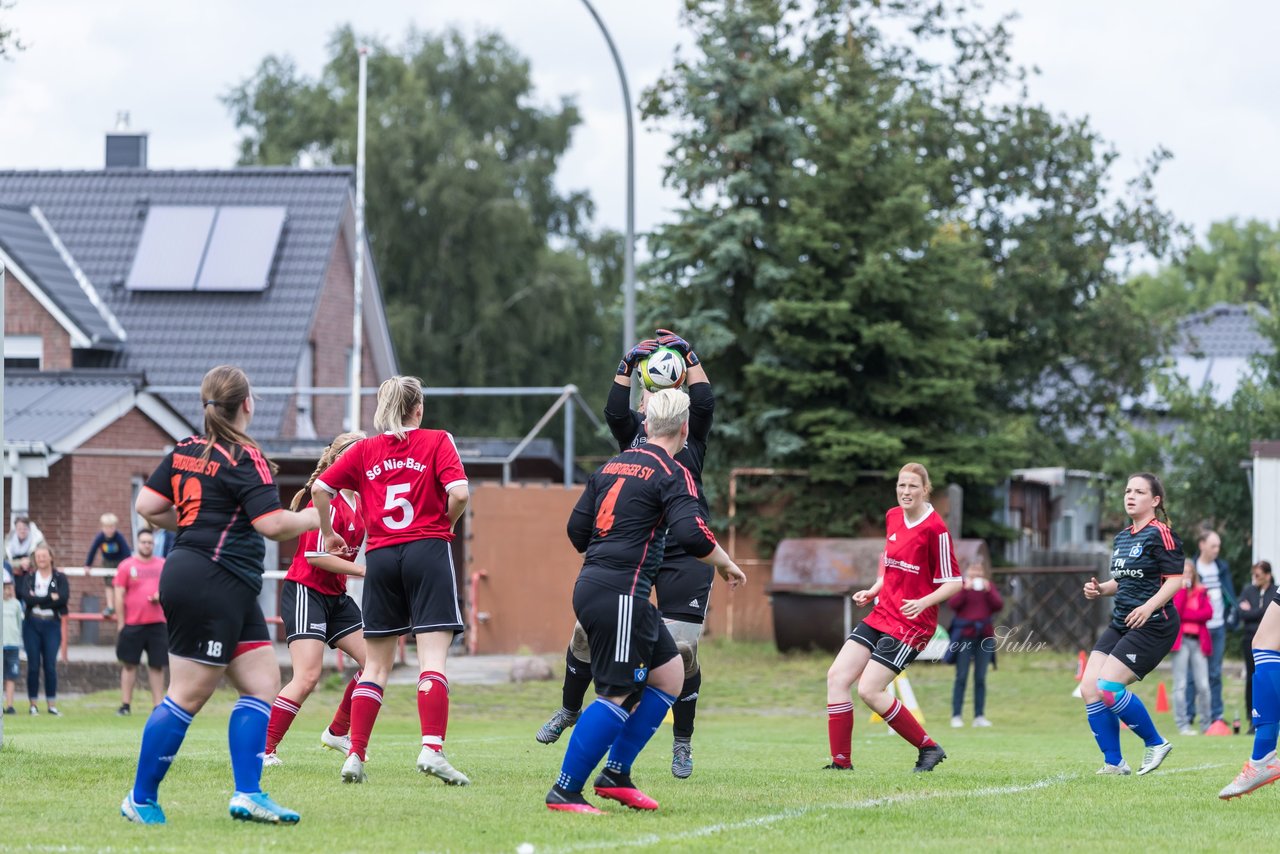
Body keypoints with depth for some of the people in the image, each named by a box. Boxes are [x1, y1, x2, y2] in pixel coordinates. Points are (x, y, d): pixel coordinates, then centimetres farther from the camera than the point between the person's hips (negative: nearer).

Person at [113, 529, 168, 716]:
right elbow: (119, 596, 0)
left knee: (157, 666, 3)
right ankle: (125, 704, 5)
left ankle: (158, 705, 7)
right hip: (132, 623, -2)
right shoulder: (127, 565, 1)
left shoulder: (163, 565, 9)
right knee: (129, 664, 1)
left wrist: (161, 596, -7)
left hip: (158, 623, 2)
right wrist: (120, 623, -5)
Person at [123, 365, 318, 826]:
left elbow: (147, 504, 11)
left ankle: (247, 794, -1)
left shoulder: (185, 451, 11)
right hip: (210, 587, -10)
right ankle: (141, 800, 3)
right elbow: (273, 524, -18)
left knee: (262, 683, 6)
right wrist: (315, 517, 0)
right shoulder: (245, 459, -12)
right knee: (188, 696, -4)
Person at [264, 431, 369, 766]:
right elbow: (315, 555, -22)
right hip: (305, 591, -9)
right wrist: (363, 570, -21)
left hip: (335, 596, 9)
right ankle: (263, 749, -12)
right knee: (308, 676, -17)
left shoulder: (359, 503, 9)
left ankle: (337, 732, 19)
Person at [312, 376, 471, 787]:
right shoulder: (437, 441, 3)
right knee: (433, 658, -8)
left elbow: (320, 489, 5)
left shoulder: (365, 449, 11)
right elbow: (459, 493, -10)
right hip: (428, 551, -3)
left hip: (381, 556, 3)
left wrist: (328, 534, 20)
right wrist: (445, 524, 9)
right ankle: (432, 749, -24)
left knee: (376, 664, 10)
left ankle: (355, 754, 4)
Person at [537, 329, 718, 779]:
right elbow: (614, 411, -9)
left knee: (681, 649, -7)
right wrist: (627, 365, -13)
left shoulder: (692, 434, 9)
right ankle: (569, 709, 24)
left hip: (684, 553, -1)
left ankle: (682, 743, 8)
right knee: (589, 630, -1)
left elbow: (704, 403, -9)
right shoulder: (633, 431, 10)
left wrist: (690, 356, -6)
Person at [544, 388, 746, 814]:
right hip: (620, 595, -9)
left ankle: (615, 775, 14)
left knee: (669, 674, 14)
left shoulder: (612, 465, 15)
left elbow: (577, 528, 17)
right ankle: (564, 791, -8)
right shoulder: (672, 474, -8)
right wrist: (726, 564, -3)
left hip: (592, 584, 9)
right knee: (617, 695, -7)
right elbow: (692, 534, -20)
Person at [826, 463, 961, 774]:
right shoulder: (892, 517, 8)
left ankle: (928, 747, 0)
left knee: (869, 690, -15)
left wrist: (923, 602, -27)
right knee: (836, 677, -3)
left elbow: (954, 582, -13)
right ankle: (841, 761, 1)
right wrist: (873, 591, 10)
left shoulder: (935, 529, -14)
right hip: (882, 614, 8)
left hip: (912, 623, -8)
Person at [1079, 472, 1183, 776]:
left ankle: (1155, 743, 1)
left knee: (1108, 688, -18)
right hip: (1121, 623, 9)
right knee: (1089, 688, -4)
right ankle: (1114, 763, 3)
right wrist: (1099, 589, 7)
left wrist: (1149, 606, -28)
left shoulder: (1159, 534, -9)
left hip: (1152, 626, -9)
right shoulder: (1122, 537, 17)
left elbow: (1175, 579, -15)